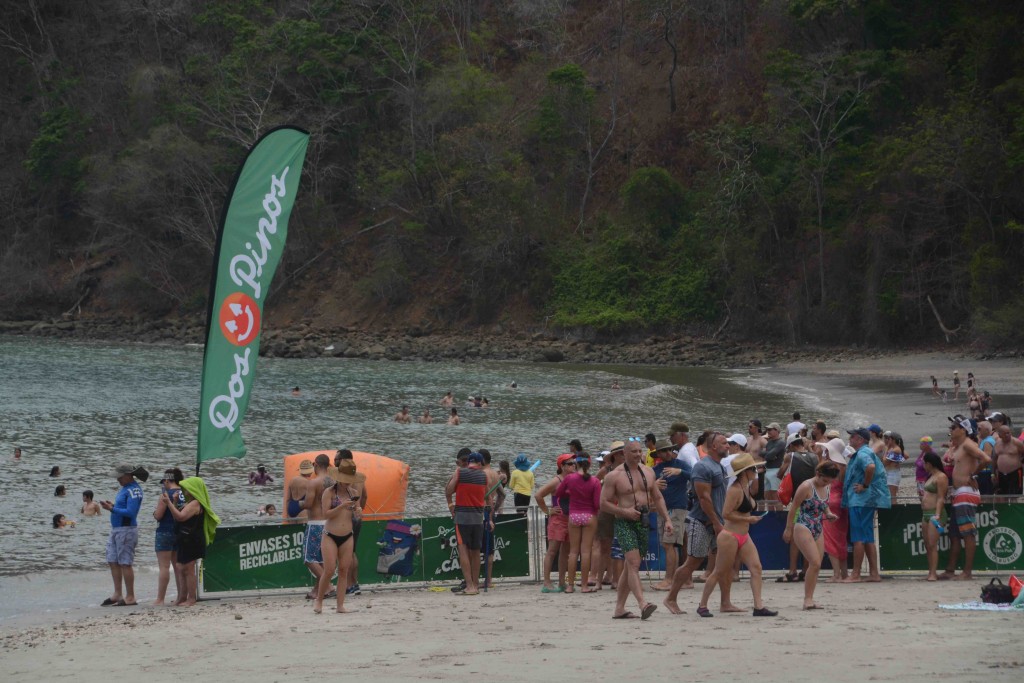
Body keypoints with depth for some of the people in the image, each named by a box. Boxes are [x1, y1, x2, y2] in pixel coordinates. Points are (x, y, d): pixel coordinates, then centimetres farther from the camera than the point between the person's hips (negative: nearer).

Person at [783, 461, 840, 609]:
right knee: (815, 563, -17)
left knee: (816, 565, 5)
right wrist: (788, 529, -5)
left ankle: (809, 599, 11)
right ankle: (807, 599, -11)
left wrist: (828, 513, 0)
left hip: (818, 530, 8)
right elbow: (794, 507, -8)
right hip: (803, 528, -8)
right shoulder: (806, 487, -14)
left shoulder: (827, 488, 8)